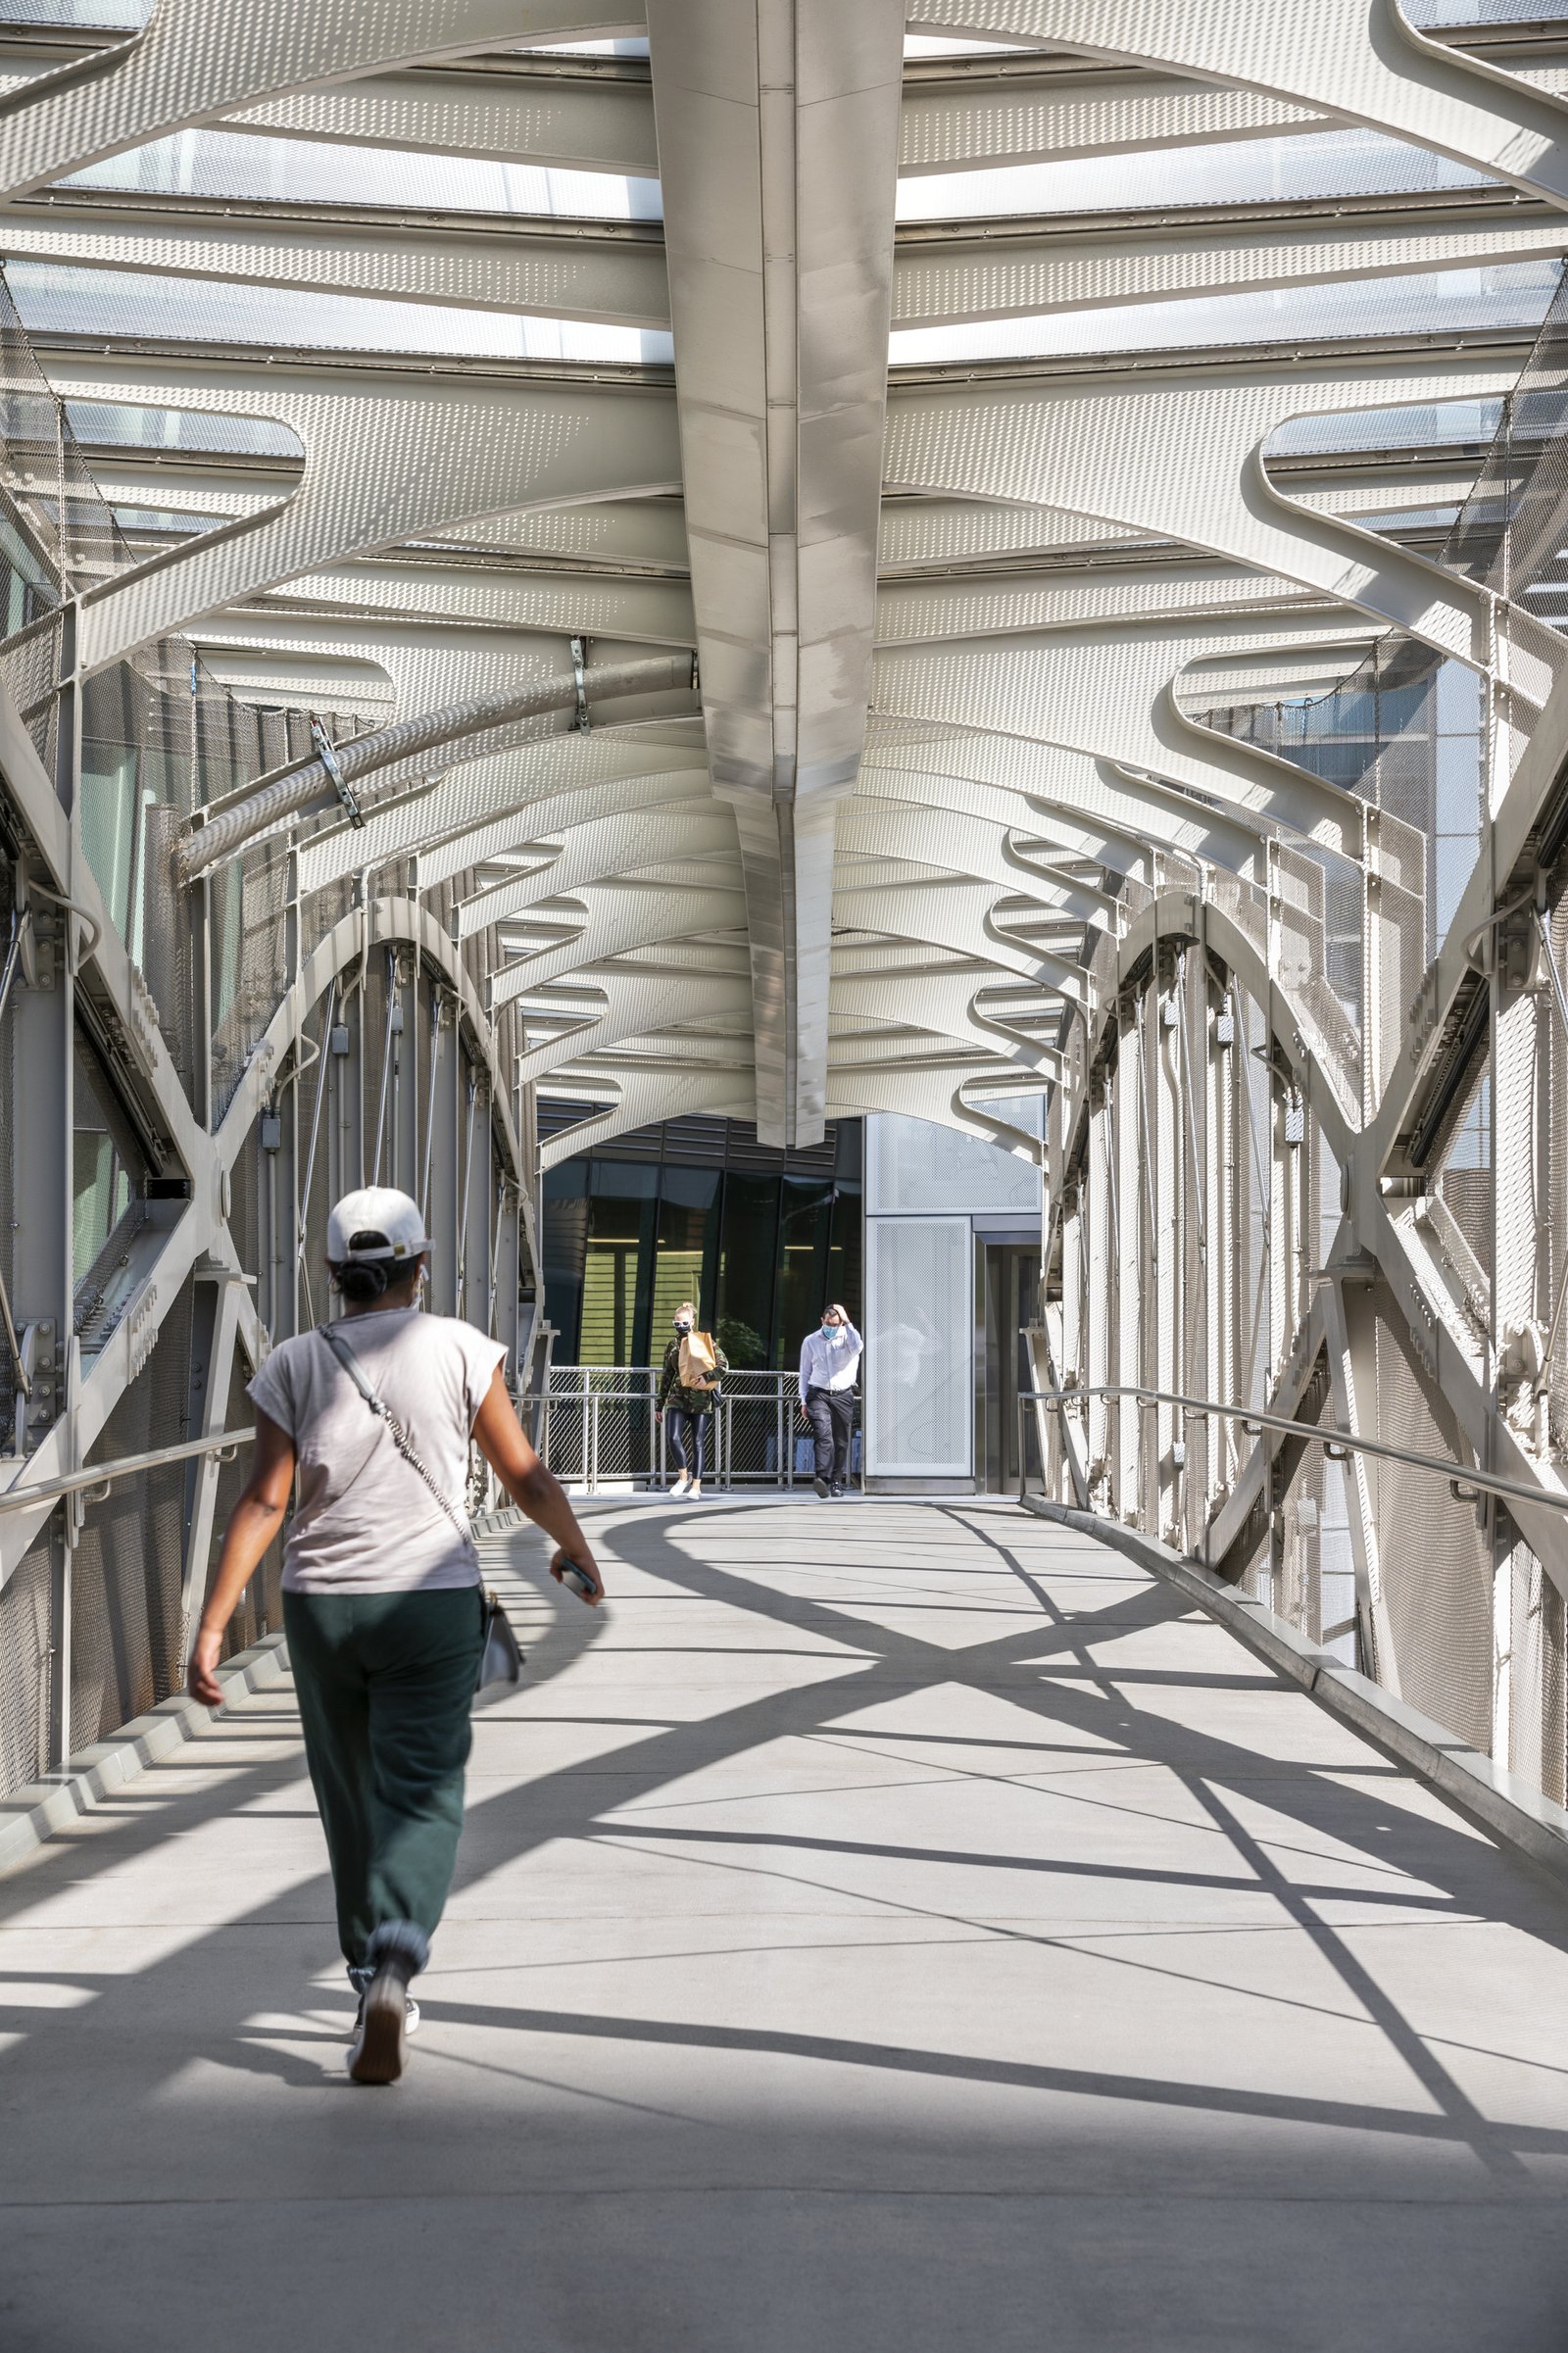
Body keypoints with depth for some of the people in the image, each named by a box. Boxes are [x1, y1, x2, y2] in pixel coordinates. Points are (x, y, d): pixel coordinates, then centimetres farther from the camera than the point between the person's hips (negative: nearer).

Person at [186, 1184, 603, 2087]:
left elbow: (265, 1503, -6)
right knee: (421, 1797, -2)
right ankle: (394, 1963, -25)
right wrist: (578, 1552, 19)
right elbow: (526, 1477, 1)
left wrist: (212, 1625, -6)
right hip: (432, 1602, -2)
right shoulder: (459, 1349, -2)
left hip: (320, 1605, 2)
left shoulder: (294, 1364, 2)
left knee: (352, 1801, 15)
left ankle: (376, 1981, 23)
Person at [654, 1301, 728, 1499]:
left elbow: (723, 1364, -4)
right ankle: (684, 1477, 5)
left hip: (701, 1399, -3)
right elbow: (666, 1376, 16)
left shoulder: (705, 1340, 0)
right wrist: (659, 1404, 16)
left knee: (698, 1443, 0)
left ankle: (696, 1486, 5)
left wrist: (707, 1377, -20)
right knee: (674, 1437, -13)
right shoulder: (673, 1345, 11)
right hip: (678, 1397, 3)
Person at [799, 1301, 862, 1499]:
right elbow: (805, 1372, 13)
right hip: (818, 1394, -1)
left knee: (841, 1441, 4)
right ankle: (823, 1478, -32)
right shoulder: (810, 1341, 8)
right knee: (823, 1435, -19)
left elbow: (857, 1347, -22)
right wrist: (804, 1401, 8)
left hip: (843, 1395, 1)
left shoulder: (847, 1337, 4)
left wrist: (847, 1322, -18)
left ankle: (837, 1482, 14)